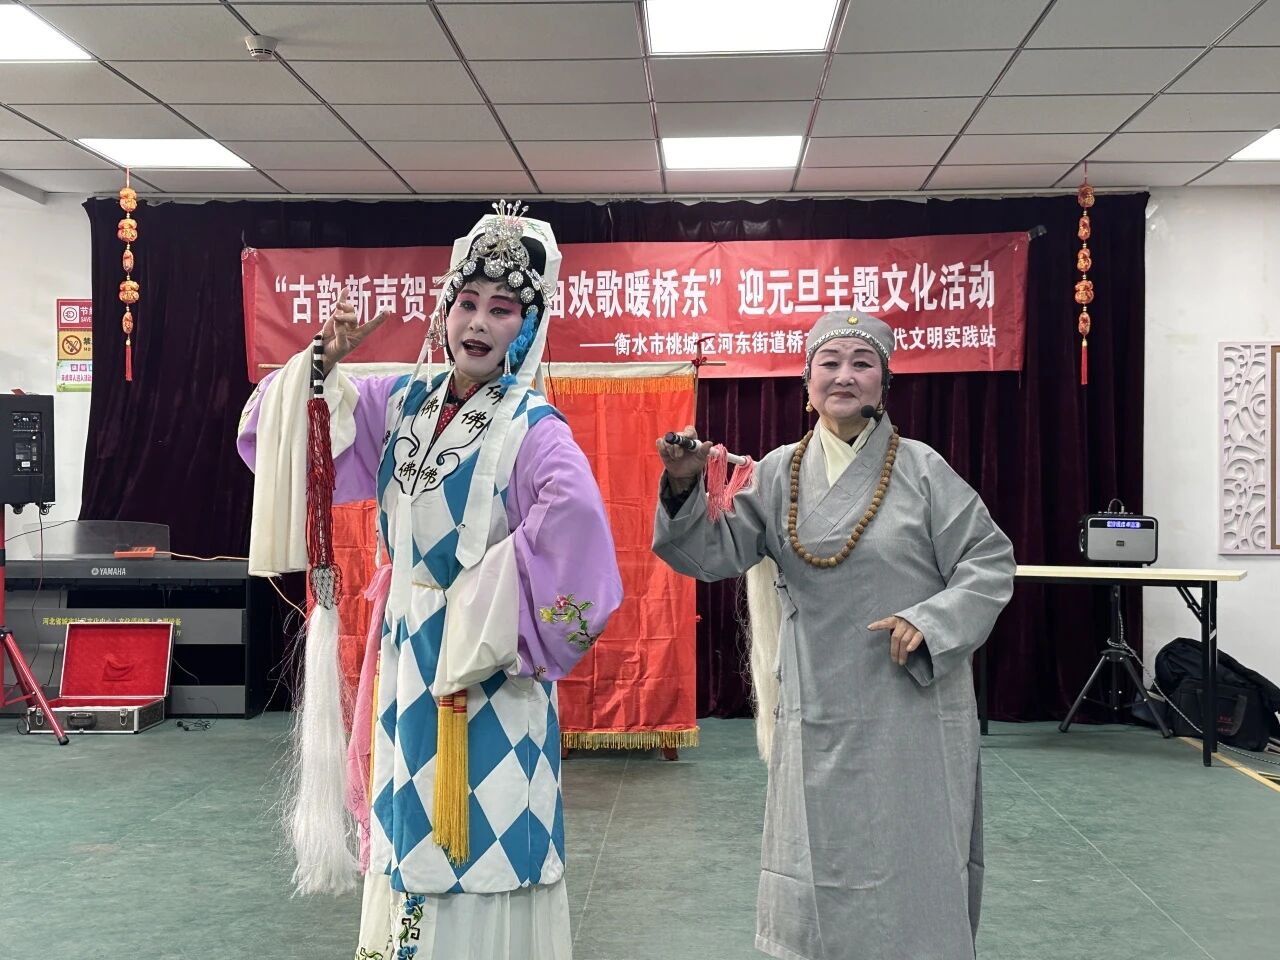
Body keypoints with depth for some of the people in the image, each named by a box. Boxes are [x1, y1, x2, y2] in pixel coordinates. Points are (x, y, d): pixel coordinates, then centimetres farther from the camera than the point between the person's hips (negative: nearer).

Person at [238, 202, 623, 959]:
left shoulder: (532, 428, -14)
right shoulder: (401, 403, 5)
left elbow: (574, 515, -34)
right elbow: (280, 433, 11)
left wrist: (496, 599, -27)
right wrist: (325, 362, -4)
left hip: (484, 661, -6)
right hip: (406, 649, 6)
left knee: (481, 834, 1)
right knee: (410, 823, 18)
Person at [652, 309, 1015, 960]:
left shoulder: (922, 469, -3)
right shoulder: (778, 472, 4)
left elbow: (990, 562, -2)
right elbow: (717, 553, 0)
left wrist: (929, 620, -15)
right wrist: (684, 488, -15)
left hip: (911, 708, -2)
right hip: (818, 716, 3)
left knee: (912, 863, 6)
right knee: (822, 866, 12)